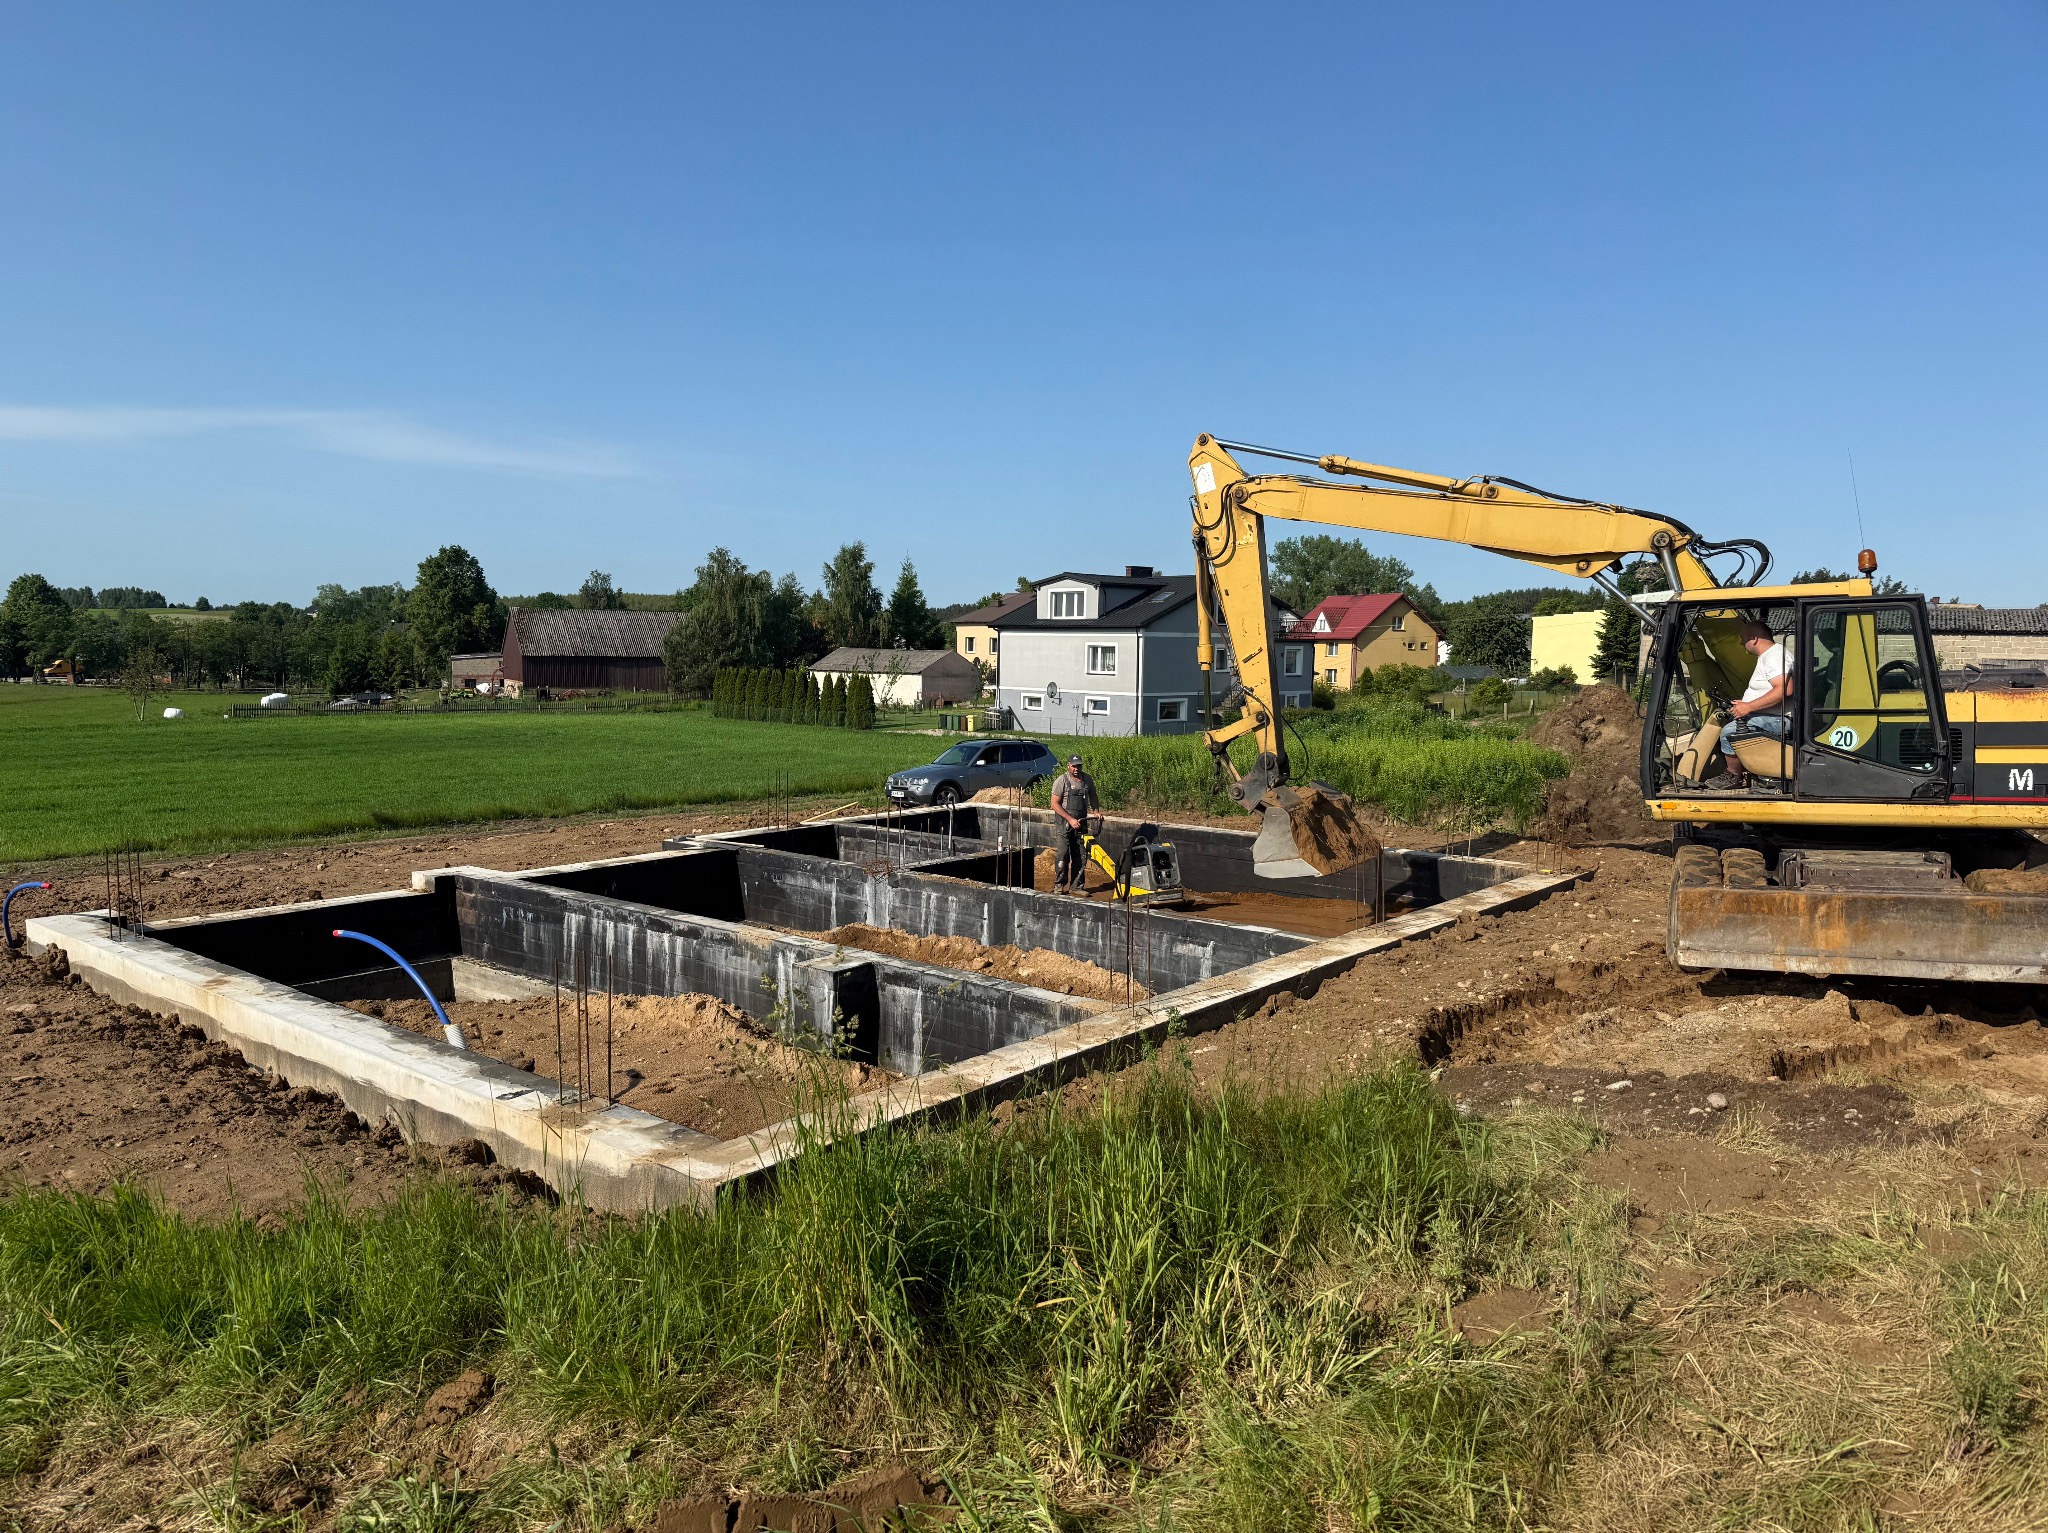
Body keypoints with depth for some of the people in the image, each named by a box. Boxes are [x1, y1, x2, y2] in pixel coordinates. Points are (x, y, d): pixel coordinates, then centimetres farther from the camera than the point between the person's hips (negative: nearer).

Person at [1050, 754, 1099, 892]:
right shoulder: (1061, 781, -9)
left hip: (1081, 822, 5)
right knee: (1063, 855, -7)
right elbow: (1055, 804, -11)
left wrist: (1096, 811, 3)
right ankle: (1058, 885, 1)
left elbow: (1092, 797, 21)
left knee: (1080, 856, 7)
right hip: (1065, 822, -5)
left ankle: (1077, 886, 15)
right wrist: (1070, 819, -17)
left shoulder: (1087, 779, 7)